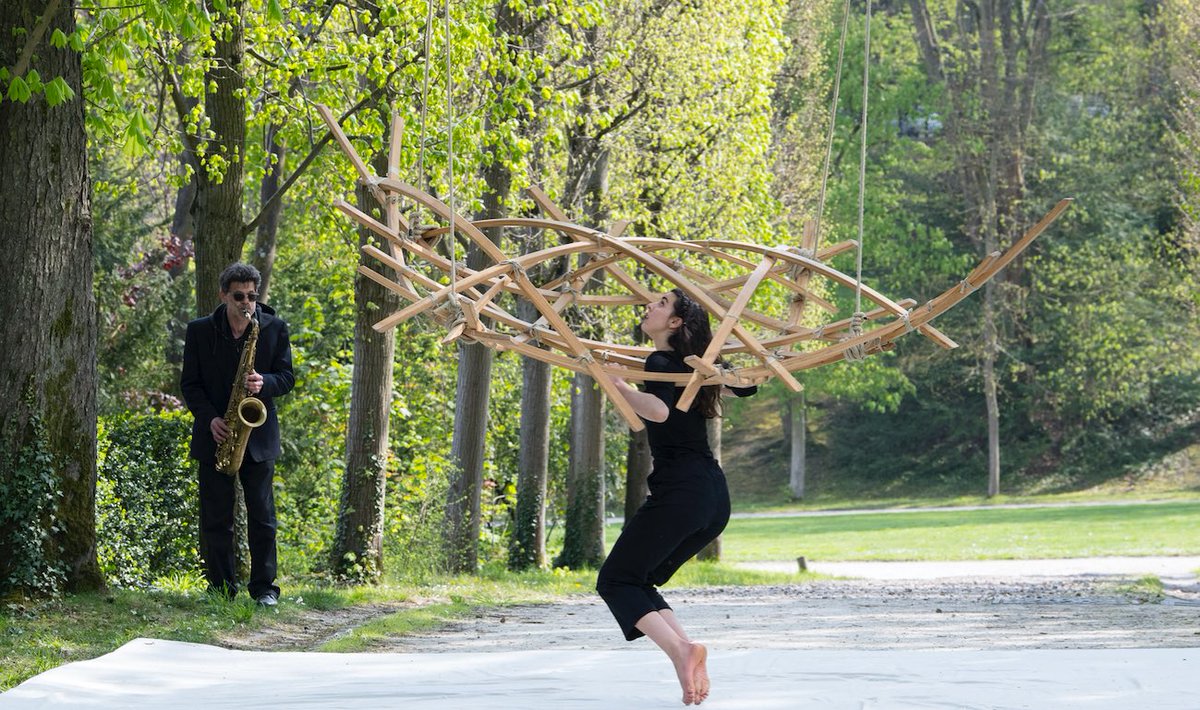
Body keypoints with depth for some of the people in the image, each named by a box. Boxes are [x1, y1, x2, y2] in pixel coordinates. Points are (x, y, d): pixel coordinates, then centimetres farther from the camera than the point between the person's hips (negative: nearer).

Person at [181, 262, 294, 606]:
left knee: (262, 515, 0)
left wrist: (264, 383, -18)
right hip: (216, 435, 0)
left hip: (258, 435, 0)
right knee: (216, 519, 2)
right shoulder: (200, 330, 1)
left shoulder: (275, 329, 2)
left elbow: (286, 377, 4)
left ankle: (264, 588, 6)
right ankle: (221, 589, 7)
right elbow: (189, 383, 3)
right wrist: (210, 418, -11)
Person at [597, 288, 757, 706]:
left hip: (679, 491, -8)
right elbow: (746, 386, 32)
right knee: (640, 580, 17)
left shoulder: (660, 363, -6)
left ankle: (680, 649, -24)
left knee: (616, 581, -1)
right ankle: (686, 654, -4)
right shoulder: (694, 366, 16)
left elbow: (660, 410, -27)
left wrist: (617, 385, -23)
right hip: (715, 496, 8)